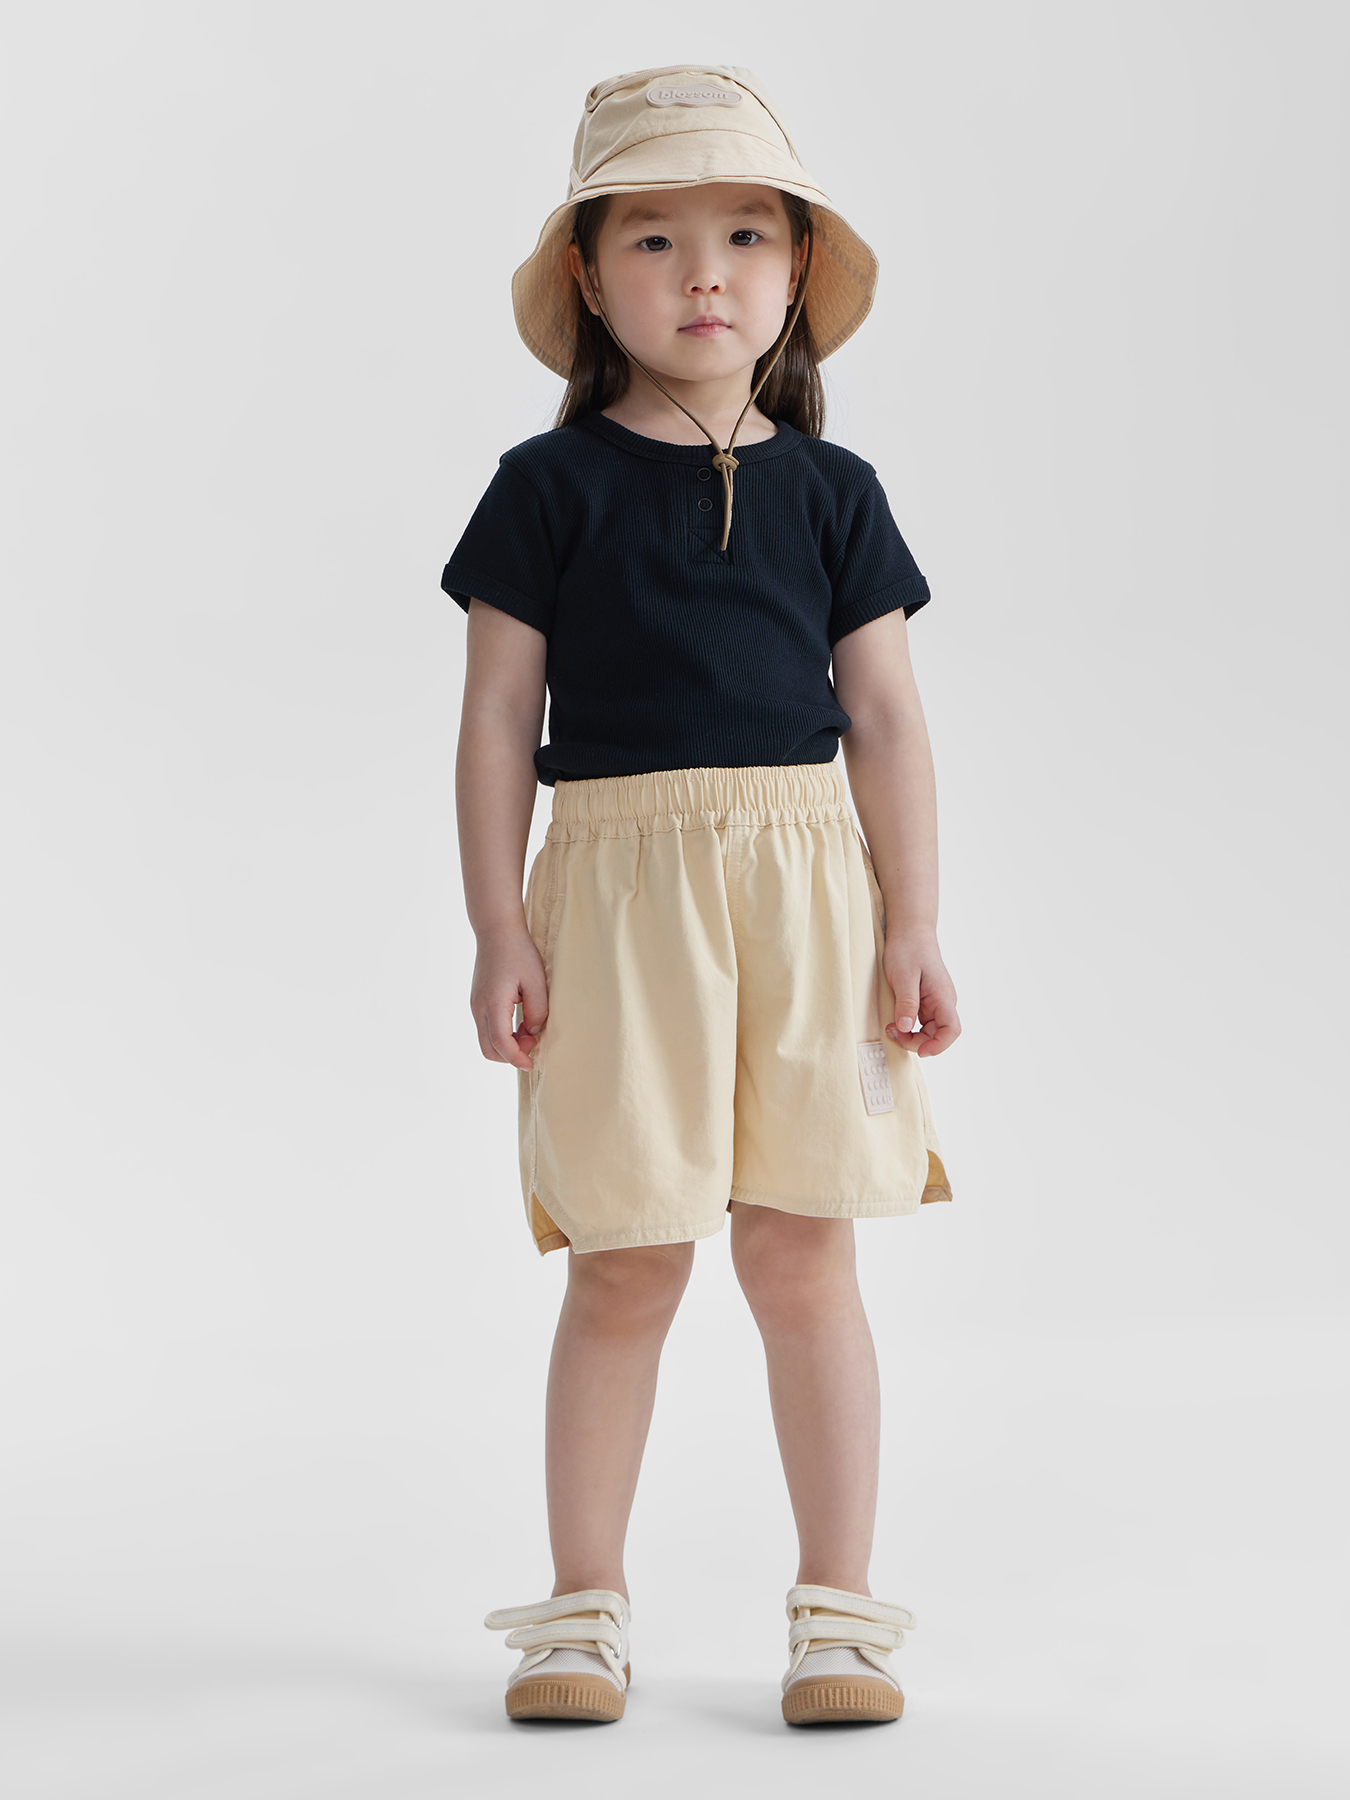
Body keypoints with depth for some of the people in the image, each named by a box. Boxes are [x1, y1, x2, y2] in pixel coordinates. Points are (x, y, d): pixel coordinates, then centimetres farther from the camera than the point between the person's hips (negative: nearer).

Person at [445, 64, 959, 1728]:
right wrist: (498, 928, -5)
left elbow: (887, 722, 6)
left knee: (802, 1255, 3)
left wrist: (913, 931, 0)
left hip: (806, 885, 1)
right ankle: (585, 1607, 18)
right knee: (625, 1268, 3)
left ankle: (838, 1611, 15)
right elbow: (497, 719, 1)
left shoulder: (831, 491, 7)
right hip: (618, 884, -1)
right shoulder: (552, 485, 2)